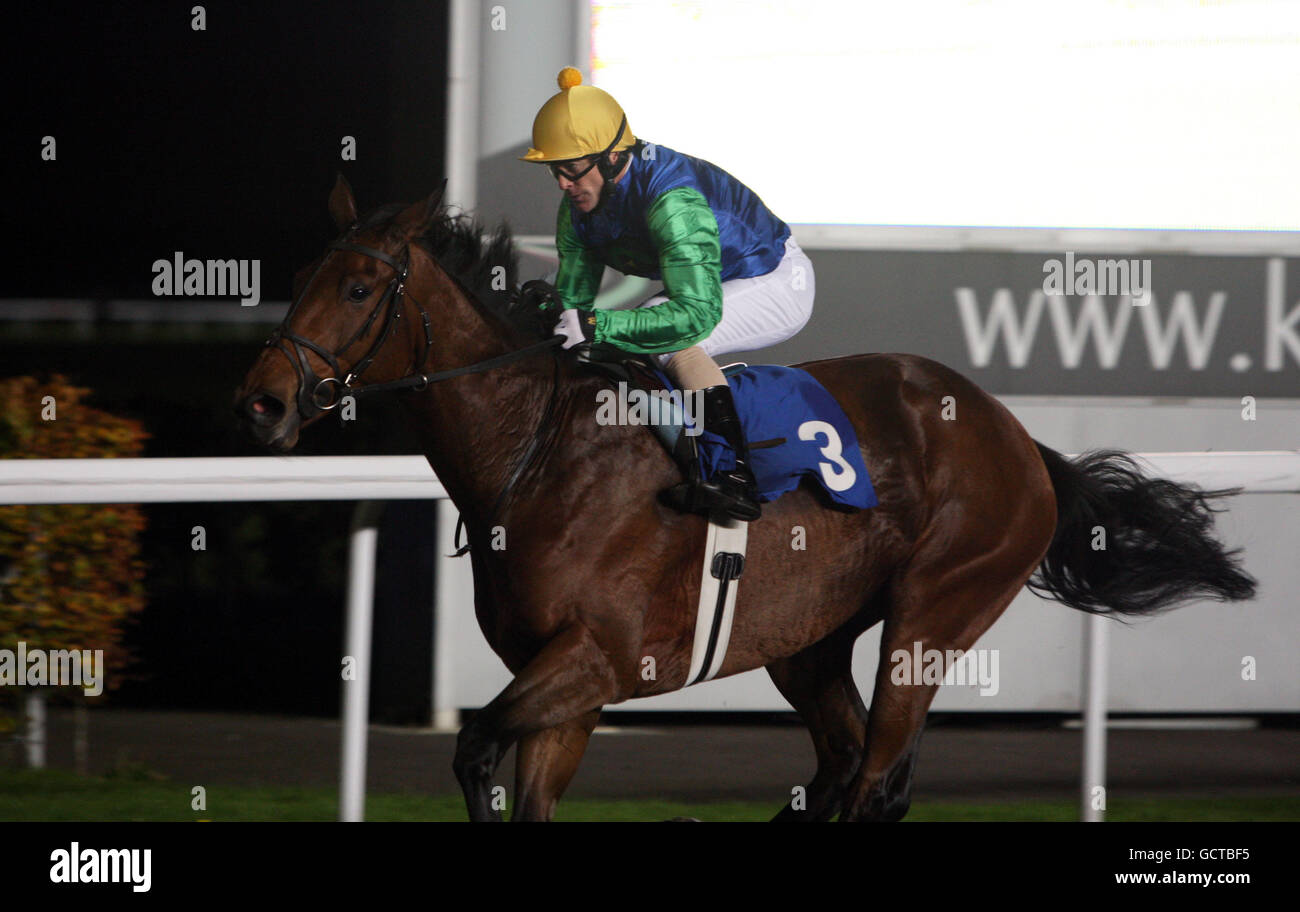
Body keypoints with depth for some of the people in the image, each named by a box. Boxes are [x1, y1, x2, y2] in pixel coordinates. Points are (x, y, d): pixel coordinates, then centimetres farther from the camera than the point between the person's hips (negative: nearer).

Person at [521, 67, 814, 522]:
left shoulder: (673, 202, -37)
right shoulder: (578, 207, -9)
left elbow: (697, 313, -44)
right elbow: (572, 298, 2)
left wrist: (597, 325, -46)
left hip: (779, 284, -10)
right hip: (701, 284, 10)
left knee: (671, 336, -34)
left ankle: (738, 477, -36)